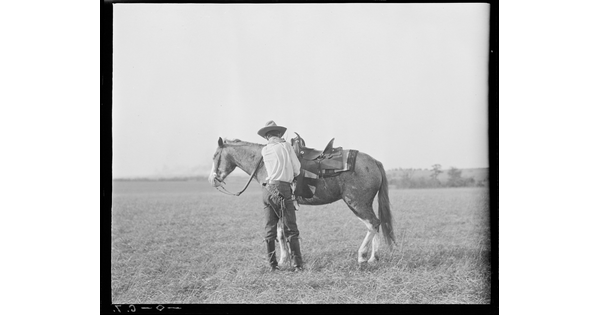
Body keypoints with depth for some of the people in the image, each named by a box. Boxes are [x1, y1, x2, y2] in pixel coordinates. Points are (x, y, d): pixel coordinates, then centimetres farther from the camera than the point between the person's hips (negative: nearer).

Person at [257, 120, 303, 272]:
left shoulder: (264, 150, 11)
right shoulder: (285, 146, 2)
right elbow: (297, 168, 4)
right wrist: (293, 176, 24)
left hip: (267, 189, 5)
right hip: (282, 189, -4)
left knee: (270, 229, 10)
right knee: (290, 229, -2)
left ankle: (272, 265, 11)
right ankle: (297, 264, -6)